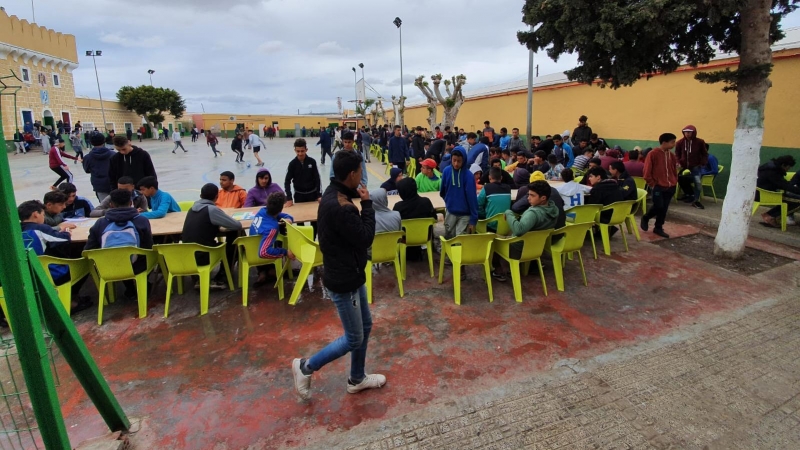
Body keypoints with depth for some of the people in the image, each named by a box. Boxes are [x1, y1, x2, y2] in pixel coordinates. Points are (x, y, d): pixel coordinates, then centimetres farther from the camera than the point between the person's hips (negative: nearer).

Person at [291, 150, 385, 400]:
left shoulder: (334, 194, 4)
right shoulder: (340, 207, -29)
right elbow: (365, 238, -21)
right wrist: (367, 204, -14)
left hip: (350, 273, 10)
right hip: (343, 280, -10)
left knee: (365, 326, 21)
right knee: (354, 338, 7)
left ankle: (357, 379, 39)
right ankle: (306, 367, 24)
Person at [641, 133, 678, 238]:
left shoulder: (672, 155, 8)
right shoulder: (653, 154, -11)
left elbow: (674, 169, 22)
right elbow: (647, 171, -11)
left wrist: (674, 181, 11)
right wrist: (652, 184, -10)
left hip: (670, 187, 6)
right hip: (658, 186, -6)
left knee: (664, 208, 7)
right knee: (658, 206, -10)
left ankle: (658, 228, 18)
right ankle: (645, 218, 18)